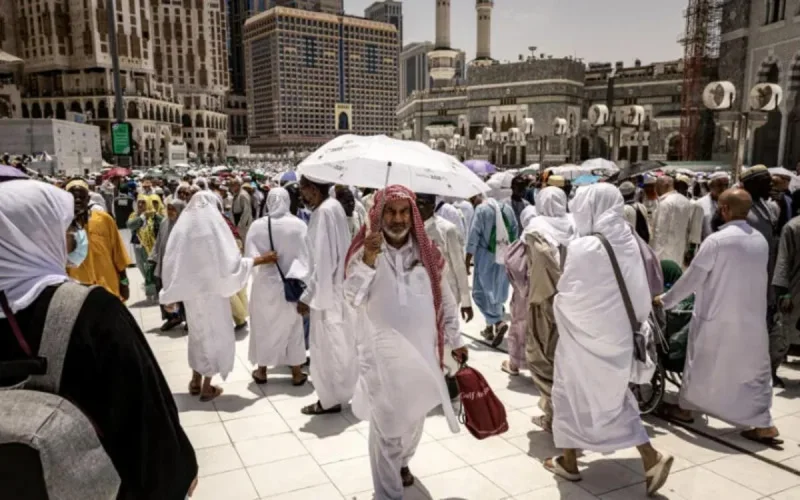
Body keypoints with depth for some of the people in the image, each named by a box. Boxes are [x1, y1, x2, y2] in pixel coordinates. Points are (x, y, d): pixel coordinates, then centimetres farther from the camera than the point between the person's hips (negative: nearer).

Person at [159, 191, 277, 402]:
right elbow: (229, 262, -19)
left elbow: (171, 262, 2)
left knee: (198, 333, 20)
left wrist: (171, 292, 10)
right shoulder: (213, 224, -14)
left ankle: (196, 380, 27)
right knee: (215, 334, 8)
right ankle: (207, 386, 12)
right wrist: (260, 259, -11)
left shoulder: (183, 225, 1)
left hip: (189, 290, 5)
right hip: (211, 289, -5)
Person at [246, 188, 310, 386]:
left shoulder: (257, 226, -11)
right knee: (293, 327, 14)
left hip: (265, 284, 0)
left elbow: (249, 256, -8)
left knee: (264, 326, 16)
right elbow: (305, 255, -10)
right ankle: (296, 373, 21)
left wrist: (262, 263, 7)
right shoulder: (299, 225, -13)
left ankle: (261, 370, 27)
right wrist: (299, 277, 1)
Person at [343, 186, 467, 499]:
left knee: (414, 416, 21)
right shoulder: (365, 252, -7)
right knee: (387, 423, 0)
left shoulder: (426, 252, 0)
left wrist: (454, 340, 8)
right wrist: (369, 259, -30)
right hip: (383, 353, -3)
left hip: (422, 349, 4)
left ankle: (402, 462, 49)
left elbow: (445, 298, 7)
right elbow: (353, 298, -20)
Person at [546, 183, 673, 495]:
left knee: (571, 395, 12)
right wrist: (633, 318, 14)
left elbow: (567, 295, -16)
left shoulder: (583, 248, -24)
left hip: (585, 335, -6)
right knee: (613, 396, 22)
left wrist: (557, 304, 4)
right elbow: (640, 292, 3)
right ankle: (651, 457, 21)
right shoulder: (628, 242, -2)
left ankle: (569, 461, 25)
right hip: (617, 333, 6)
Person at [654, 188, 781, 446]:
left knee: (702, 365, 12)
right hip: (753, 318, 4)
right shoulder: (761, 240, 2)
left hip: (717, 318, -4)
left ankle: (686, 407, 29)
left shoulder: (716, 241, -16)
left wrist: (665, 300, 2)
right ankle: (763, 424, 10)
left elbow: (691, 278, -11)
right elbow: (753, 278, 11)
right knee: (754, 370, 12)